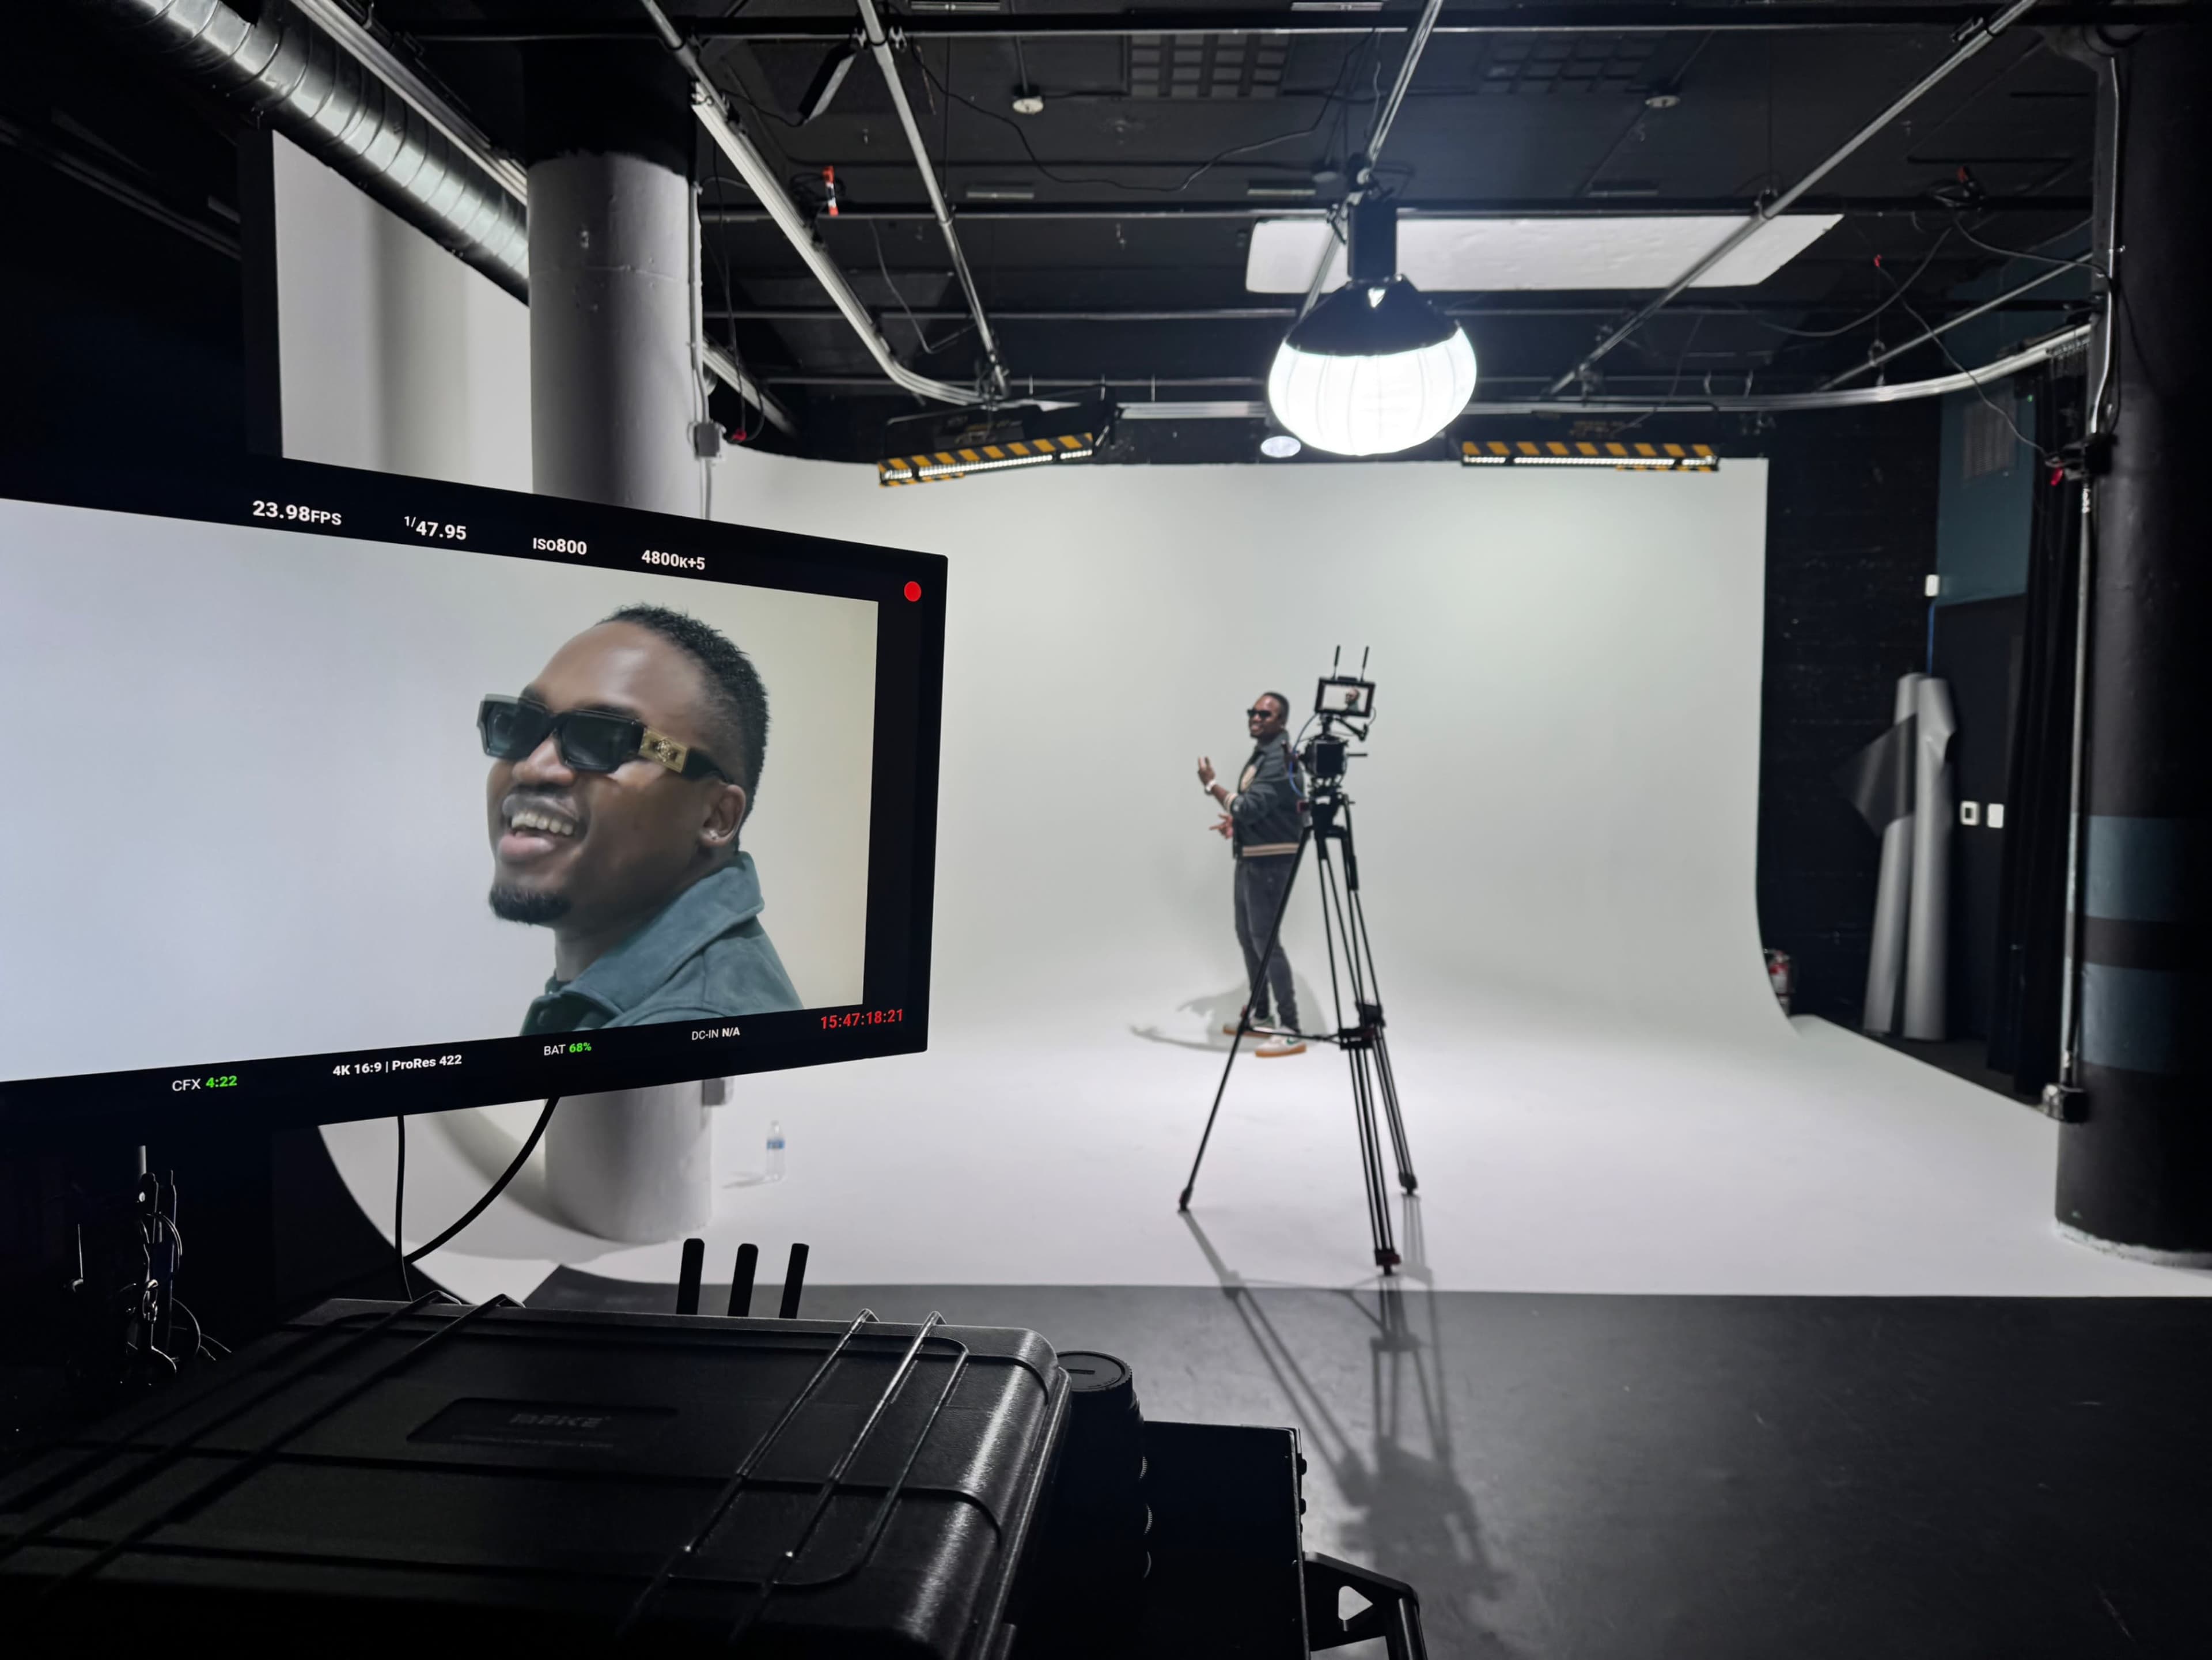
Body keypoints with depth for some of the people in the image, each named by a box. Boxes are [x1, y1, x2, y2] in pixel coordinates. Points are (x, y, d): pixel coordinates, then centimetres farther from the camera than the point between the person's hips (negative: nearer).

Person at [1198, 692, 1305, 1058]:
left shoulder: (1279, 759, -18)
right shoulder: (1262, 753, 15)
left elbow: (1250, 807, -26)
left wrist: (1211, 784, -15)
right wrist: (1238, 822, 12)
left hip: (1270, 861, -11)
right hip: (1250, 858, 11)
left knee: (1266, 940, -13)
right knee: (1247, 936, 17)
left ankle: (1290, 1031, -11)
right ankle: (1260, 1016, 28)